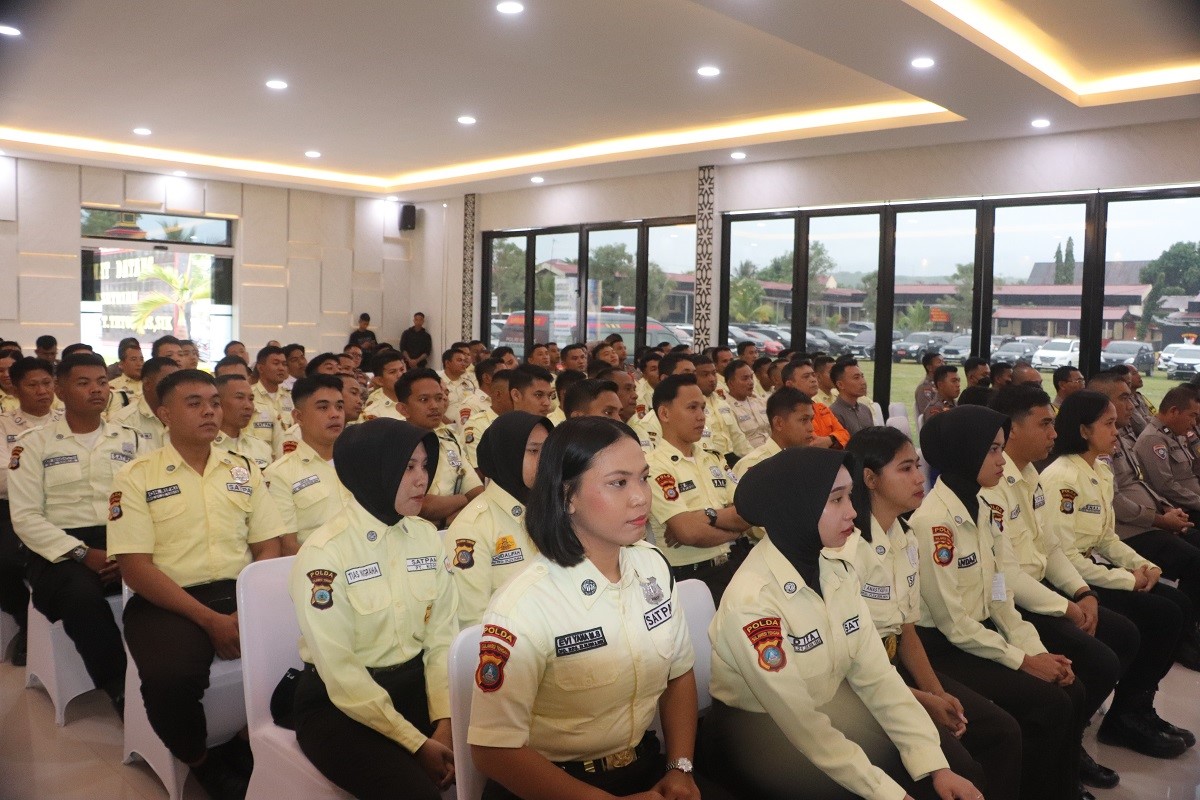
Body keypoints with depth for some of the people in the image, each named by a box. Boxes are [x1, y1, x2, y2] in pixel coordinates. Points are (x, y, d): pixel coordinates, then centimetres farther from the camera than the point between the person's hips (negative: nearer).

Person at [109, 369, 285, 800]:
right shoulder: (137, 477, 0)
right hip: (168, 602, -3)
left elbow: (268, 548, 8)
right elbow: (135, 567, -7)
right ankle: (203, 762, 1)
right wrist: (211, 620, -16)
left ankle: (252, 741, 5)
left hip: (241, 593, 3)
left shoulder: (244, 469, 12)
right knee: (170, 679, -33)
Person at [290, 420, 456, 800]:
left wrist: (444, 722, -14)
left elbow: (442, 637, 0)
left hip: (414, 684, 5)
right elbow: (339, 670, -18)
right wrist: (417, 743, -20)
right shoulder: (324, 552, -16)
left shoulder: (427, 536, 1)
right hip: (338, 702, -5)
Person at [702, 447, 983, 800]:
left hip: (833, 713, 7)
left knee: (961, 767, -5)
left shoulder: (838, 567, -3)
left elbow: (875, 674, -6)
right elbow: (800, 723, -23)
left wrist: (936, 767, -14)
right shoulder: (751, 602, -25)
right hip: (760, 740, -6)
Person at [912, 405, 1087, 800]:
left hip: (981, 635, 8)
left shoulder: (980, 510, 7)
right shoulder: (932, 520, -21)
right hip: (943, 649, -8)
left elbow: (999, 598, 8)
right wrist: (1023, 660, -14)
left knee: (1072, 692, -3)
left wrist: (1036, 649, -4)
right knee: (1050, 705, -14)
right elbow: (951, 622, -20)